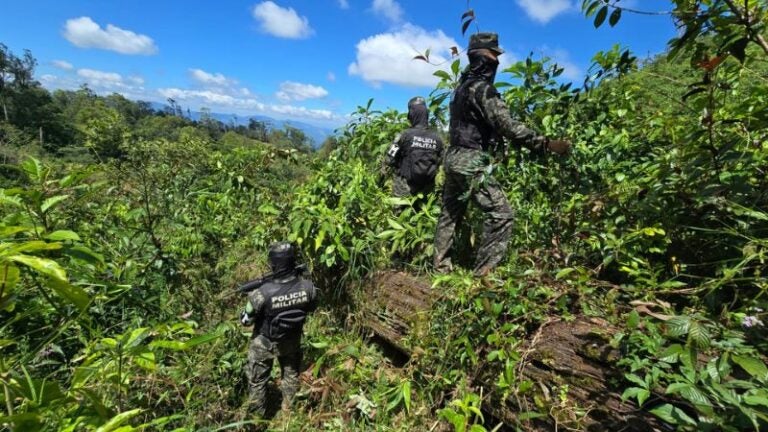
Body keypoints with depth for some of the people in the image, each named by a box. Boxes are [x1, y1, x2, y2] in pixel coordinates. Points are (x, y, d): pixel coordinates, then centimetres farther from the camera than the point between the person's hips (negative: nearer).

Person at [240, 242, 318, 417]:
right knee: (291, 374, 30)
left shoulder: (262, 293, -35)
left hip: (264, 344, -2)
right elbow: (312, 307, -4)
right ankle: (289, 407, 52)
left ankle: (258, 414, 47)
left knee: (257, 379, 25)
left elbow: (246, 320, -17)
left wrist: (252, 298, -3)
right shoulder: (307, 287, -26)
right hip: (292, 342, 3)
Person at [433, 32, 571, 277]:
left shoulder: (463, 85, 17)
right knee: (500, 213, -6)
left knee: (450, 214, 15)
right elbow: (508, 127, -21)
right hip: (471, 161, -10)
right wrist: (547, 144, -19)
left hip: (454, 157, 10)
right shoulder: (482, 88, -13)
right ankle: (483, 273, -3)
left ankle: (441, 266, 25)